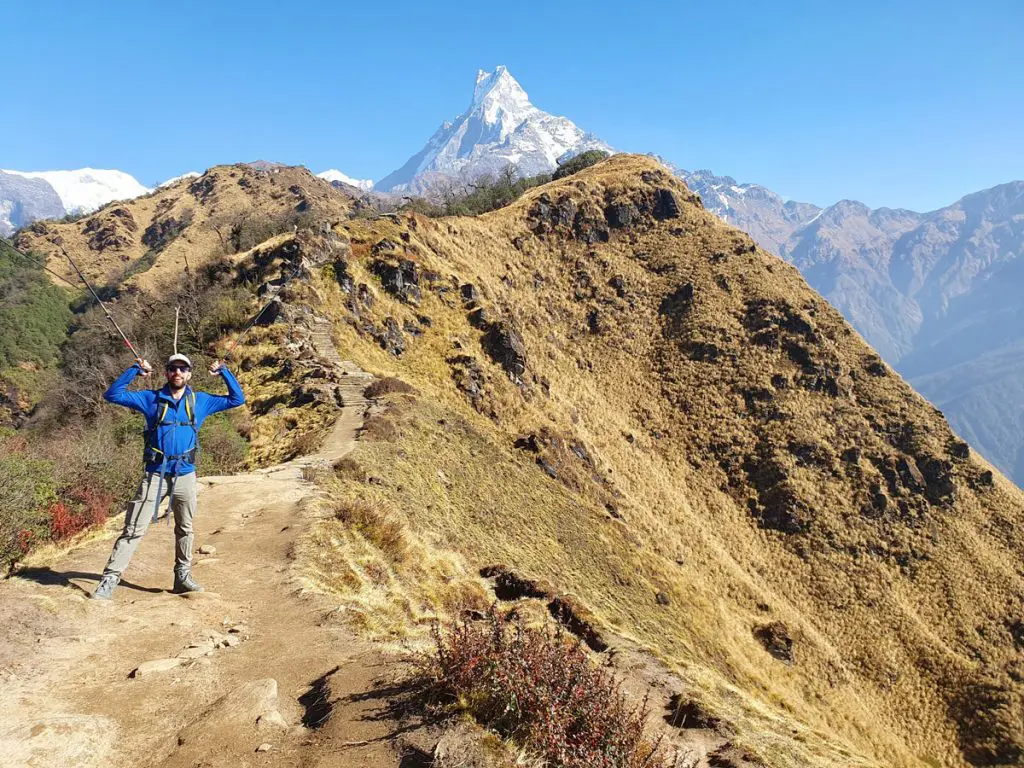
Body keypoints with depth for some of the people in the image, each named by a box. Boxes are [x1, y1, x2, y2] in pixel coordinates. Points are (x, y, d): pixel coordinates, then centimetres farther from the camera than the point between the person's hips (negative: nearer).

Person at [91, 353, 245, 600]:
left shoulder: (200, 401, 8)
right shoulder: (151, 399, 3)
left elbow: (236, 399, 10)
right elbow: (112, 395, -2)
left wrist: (223, 372, 1)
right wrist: (135, 370, -9)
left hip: (185, 476, 3)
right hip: (155, 475, -2)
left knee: (185, 529, 13)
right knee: (133, 529, -6)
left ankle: (183, 577, 25)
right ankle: (109, 581, -4)